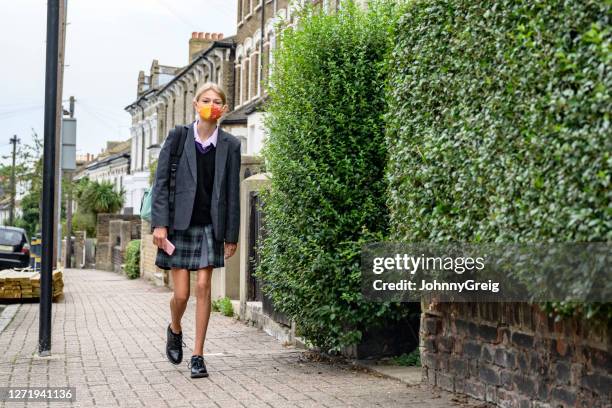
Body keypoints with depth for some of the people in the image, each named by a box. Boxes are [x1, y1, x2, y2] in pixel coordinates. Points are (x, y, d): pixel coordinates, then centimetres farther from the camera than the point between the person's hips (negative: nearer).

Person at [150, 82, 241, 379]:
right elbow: (161, 182, -3)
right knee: (181, 293, -1)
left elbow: (233, 192, 4)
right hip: (179, 224, -1)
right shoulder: (177, 137, -2)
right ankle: (175, 330, 33)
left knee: (203, 288, -3)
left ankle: (198, 356, 7)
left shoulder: (230, 145, 2)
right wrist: (159, 223, -11)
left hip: (210, 226, 1)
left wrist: (231, 235, 3)